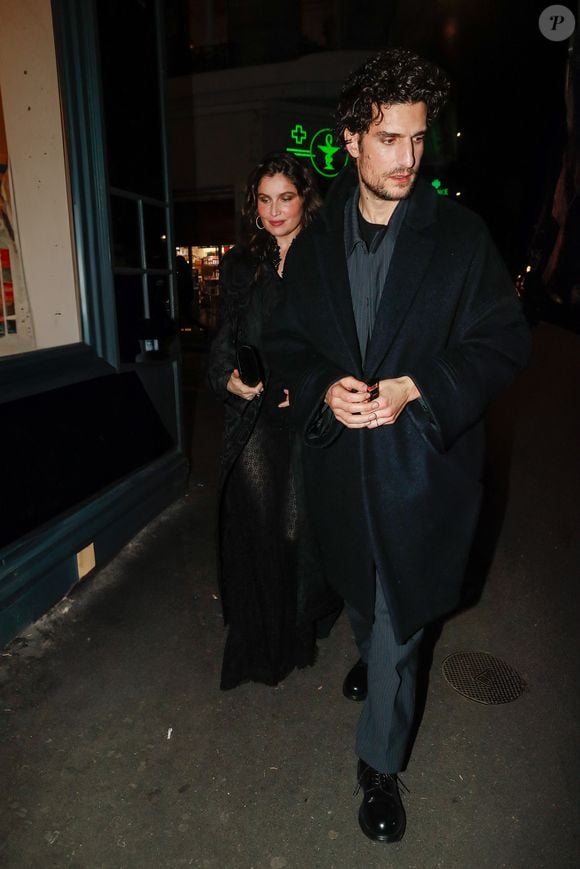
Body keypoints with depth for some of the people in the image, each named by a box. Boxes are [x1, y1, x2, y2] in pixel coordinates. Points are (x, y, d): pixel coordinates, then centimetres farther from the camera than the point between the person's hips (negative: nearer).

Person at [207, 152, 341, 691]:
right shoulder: (240, 266, 11)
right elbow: (223, 341, 14)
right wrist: (228, 379, -4)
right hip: (253, 421, 2)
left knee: (303, 523, 2)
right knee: (253, 524, 3)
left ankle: (302, 628, 28)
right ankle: (259, 641, 23)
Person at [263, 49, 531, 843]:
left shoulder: (461, 236, -7)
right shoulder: (313, 247, 3)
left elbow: (505, 340, -7)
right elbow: (285, 344, 5)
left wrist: (416, 388, -21)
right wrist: (324, 388, -16)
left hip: (423, 458, -3)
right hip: (339, 458, 4)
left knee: (399, 613, 7)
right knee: (361, 593, 25)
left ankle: (380, 763, 31)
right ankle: (374, 655, 60)